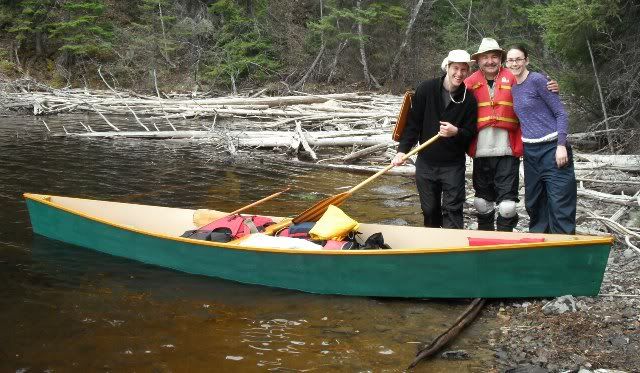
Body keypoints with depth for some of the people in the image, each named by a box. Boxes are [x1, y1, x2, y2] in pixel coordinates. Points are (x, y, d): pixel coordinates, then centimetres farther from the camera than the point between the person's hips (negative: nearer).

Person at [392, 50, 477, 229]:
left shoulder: (469, 99, -4)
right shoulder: (426, 89, -4)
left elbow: (471, 133, -1)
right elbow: (412, 123, -2)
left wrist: (456, 132, -23)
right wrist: (402, 150, -11)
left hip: (453, 165, -1)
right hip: (426, 163, 1)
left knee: (452, 210, -4)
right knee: (430, 210, 13)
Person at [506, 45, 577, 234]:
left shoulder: (537, 80, -9)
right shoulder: (512, 88, 11)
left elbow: (561, 113, -9)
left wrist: (561, 145, -17)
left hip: (552, 148, -7)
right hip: (530, 152, 7)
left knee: (560, 204, -8)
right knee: (533, 203, 13)